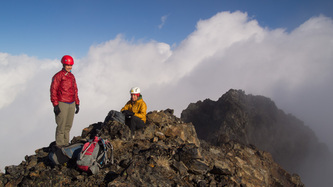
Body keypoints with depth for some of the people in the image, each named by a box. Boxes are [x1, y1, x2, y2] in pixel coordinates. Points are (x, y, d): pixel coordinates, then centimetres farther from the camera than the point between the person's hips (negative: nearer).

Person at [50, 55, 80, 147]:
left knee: (68, 125, 10)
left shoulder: (72, 76, 15)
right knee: (61, 126, -6)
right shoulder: (58, 76, -7)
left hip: (71, 104, 7)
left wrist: (77, 104, 17)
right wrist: (55, 105, -15)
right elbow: (53, 90, -10)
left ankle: (65, 144, 19)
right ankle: (59, 145, 0)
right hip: (62, 104, -7)